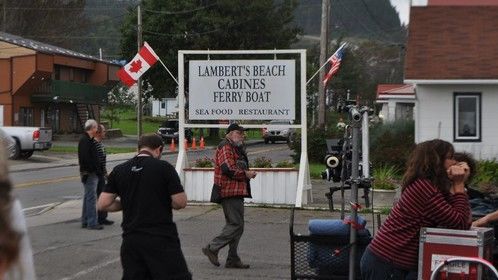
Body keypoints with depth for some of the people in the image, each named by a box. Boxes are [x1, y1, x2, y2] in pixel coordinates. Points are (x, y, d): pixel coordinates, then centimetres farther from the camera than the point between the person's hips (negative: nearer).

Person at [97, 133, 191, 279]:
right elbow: (180, 202, -7)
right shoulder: (164, 168, -6)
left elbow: (103, 204, 4)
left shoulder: (119, 171, 5)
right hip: (162, 239, -4)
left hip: (131, 240, 4)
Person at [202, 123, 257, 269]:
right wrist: (246, 174, -11)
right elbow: (229, 169, -22)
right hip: (230, 192, -11)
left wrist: (248, 172, 9)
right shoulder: (225, 147, -10)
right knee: (235, 225, -12)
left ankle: (232, 260, 15)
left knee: (236, 225, 11)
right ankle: (212, 248, -6)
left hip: (237, 192, 11)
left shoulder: (236, 148, 23)